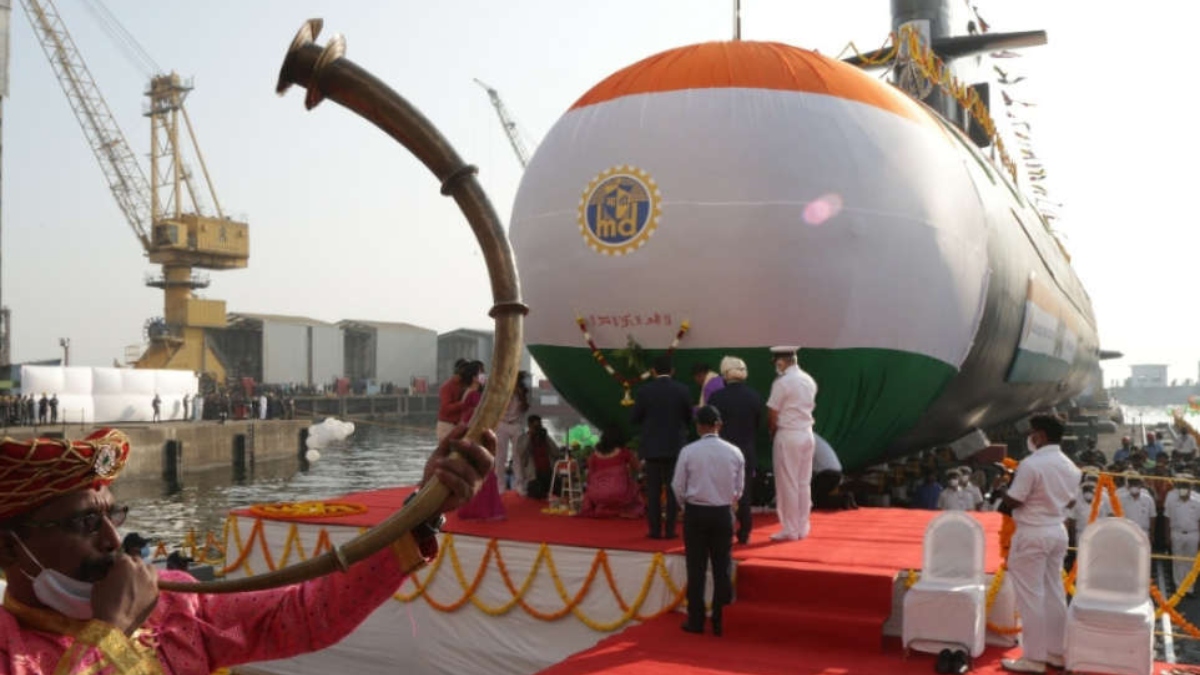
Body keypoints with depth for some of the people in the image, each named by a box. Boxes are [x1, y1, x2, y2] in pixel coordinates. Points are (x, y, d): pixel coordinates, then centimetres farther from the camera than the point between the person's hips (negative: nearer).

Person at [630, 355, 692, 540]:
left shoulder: (644, 390, -7)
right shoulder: (681, 390, -6)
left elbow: (634, 418, -3)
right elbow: (689, 417, 3)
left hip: (652, 447, 0)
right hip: (675, 447, 0)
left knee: (653, 491, 6)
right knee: (673, 490, 6)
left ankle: (655, 529, 6)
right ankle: (670, 530, 6)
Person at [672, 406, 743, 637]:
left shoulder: (688, 452, -10)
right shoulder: (734, 452, -3)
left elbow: (678, 487, -4)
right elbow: (738, 489, 4)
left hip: (695, 513, -1)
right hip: (723, 513, 2)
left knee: (696, 568, 6)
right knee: (722, 568, 9)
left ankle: (696, 621, 11)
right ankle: (720, 621, 11)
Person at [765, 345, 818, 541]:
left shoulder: (782, 383, -14)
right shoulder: (809, 381, 8)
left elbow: (772, 415, -12)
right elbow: (810, 407, 12)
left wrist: (772, 430, 6)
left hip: (787, 436, -7)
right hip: (807, 434, 7)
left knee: (788, 484, 0)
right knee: (804, 483, 11)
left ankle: (790, 530, 4)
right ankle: (802, 528, 17)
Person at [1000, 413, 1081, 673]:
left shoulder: (1031, 464, -19)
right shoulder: (1070, 467, 7)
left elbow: (1011, 502, -16)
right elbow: (1070, 502, 17)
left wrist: (1009, 484, 2)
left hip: (1032, 534, -8)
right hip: (1058, 532, 8)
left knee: (1031, 595, -2)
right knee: (1054, 593, 14)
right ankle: (1056, 652, 21)